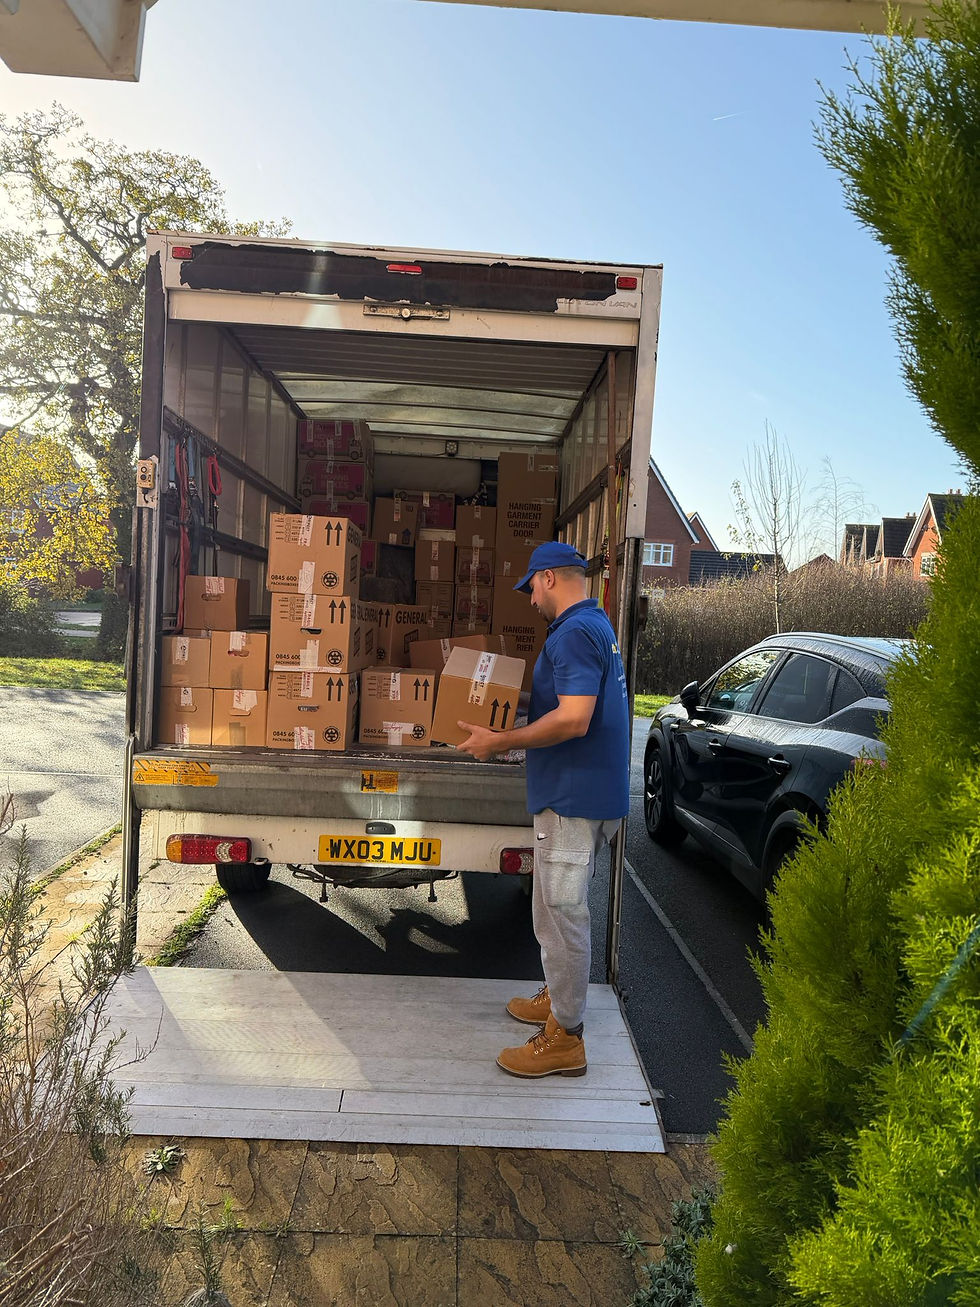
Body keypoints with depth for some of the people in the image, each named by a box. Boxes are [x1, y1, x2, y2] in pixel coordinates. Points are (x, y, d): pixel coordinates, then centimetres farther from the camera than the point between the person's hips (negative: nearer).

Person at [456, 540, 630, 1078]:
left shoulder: (574, 633, -18)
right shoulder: (596, 625, 16)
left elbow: (573, 719, -28)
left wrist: (499, 741, -20)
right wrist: (515, 731, 21)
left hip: (573, 794, -11)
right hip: (578, 791, 11)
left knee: (563, 909, -2)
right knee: (554, 903, 22)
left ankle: (564, 1039, 9)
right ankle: (557, 997, 37)